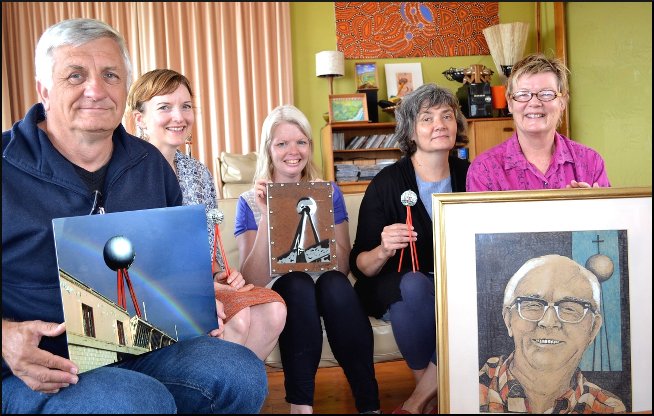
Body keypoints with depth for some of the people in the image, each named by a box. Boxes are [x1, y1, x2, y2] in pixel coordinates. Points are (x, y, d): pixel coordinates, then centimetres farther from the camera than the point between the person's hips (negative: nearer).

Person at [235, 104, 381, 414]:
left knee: (333, 282, -32)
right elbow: (254, 281, -11)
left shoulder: (328, 193, 5)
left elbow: (342, 268, -2)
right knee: (297, 282, -33)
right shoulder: (251, 202, 1)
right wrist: (266, 218, -21)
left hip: (330, 294, 1)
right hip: (280, 296, -1)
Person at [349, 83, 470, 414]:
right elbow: (359, 265, -10)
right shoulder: (387, 182, -9)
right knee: (414, 284, -35)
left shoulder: (468, 175, 0)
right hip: (395, 292, -2)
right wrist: (383, 251, -32)